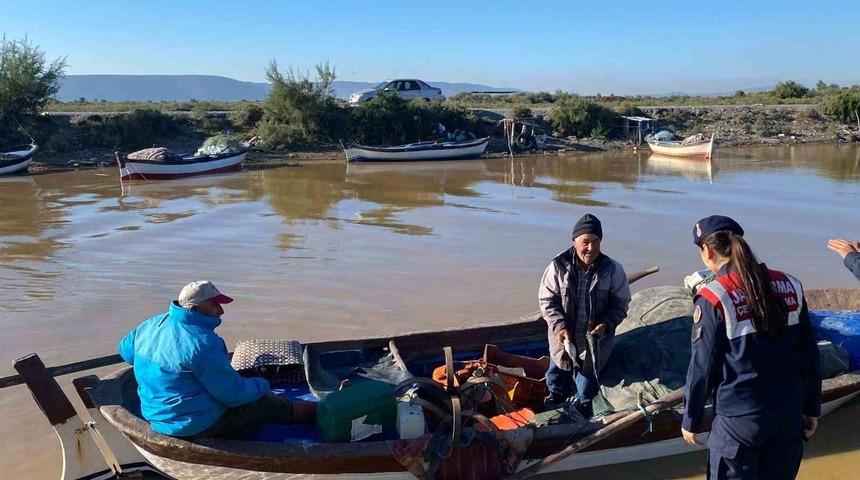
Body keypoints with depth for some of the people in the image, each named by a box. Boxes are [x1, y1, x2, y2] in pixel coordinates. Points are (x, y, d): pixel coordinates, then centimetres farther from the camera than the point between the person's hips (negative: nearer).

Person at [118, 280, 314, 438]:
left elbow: (126, 350, 21)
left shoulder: (151, 325, -1)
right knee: (269, 405, 4)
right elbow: (233, 394, -23)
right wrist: (262, 385, -4)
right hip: (197, 424, -9)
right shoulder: (201, 342, -28)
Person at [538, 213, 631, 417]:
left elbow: (621, 303, -5)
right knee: (558, 372, 23)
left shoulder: (612, 269, -15)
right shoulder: (559, 266, -16)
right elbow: (547, 300, -8)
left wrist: (607, 323, -21)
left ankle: (583, 405, 47)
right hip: (563, 337, 1)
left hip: (594, 340, 0)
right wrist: (559, 326, -19)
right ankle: (554, 399, 51)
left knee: (588, 376, 20)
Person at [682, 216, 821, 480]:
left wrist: (691, 420, 1)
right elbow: (810, 353, 5)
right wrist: (811, 408, 16)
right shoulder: (790, 286, 0)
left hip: (739, 418, -5)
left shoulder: (713, 297, -15)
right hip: (790, 413, 5)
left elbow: (703, 366, -11)